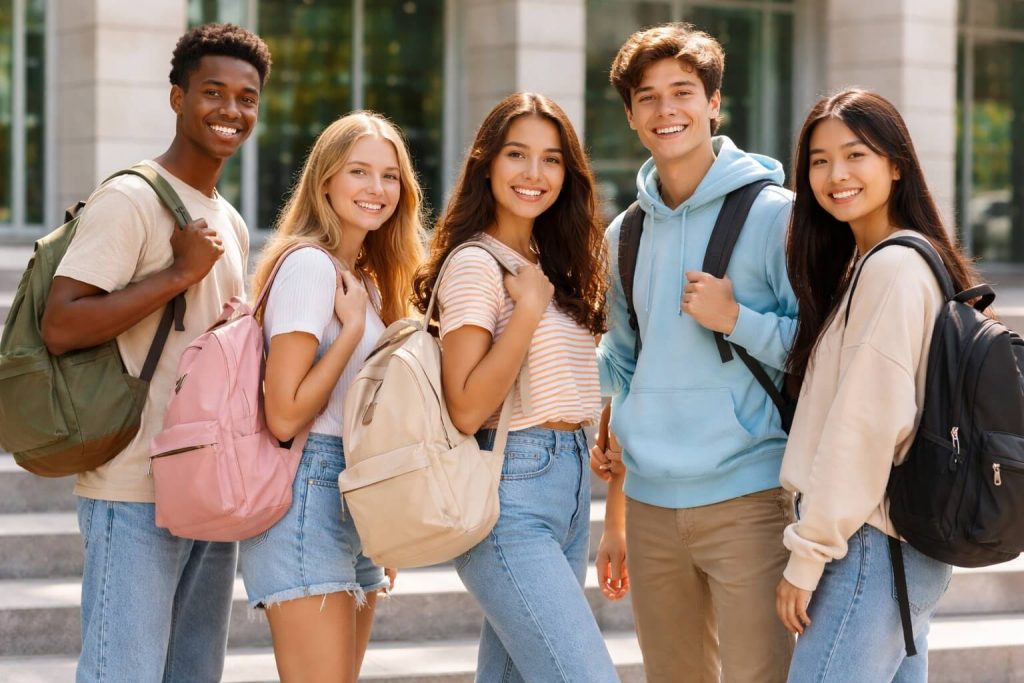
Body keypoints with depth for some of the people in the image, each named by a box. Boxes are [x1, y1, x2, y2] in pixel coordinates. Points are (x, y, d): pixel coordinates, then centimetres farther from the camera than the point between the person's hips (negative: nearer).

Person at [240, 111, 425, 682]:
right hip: (310, 492, -9)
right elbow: (284, 414, -18)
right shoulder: (309, 266, -11)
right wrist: (353, 327, -13)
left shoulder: (368, 278, 16)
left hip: (359, 502, 9)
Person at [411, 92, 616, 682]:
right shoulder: (476, 263, -11)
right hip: (513, 490, -8)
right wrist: (528, 307, -19)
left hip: (570, 483, 8)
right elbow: (466, 410, -18)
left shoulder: (548, 262, 14)